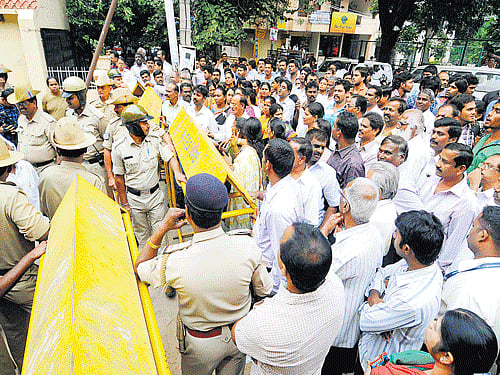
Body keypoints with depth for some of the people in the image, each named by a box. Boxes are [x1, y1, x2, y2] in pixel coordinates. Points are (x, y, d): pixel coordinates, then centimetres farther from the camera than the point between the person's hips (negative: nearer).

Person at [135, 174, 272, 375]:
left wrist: (162, 228, -14)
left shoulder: (174, 261, -33)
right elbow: (264, 291, -10)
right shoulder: (247, 246, -28)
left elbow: (140, 267, -9)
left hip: (201, 345, -2)